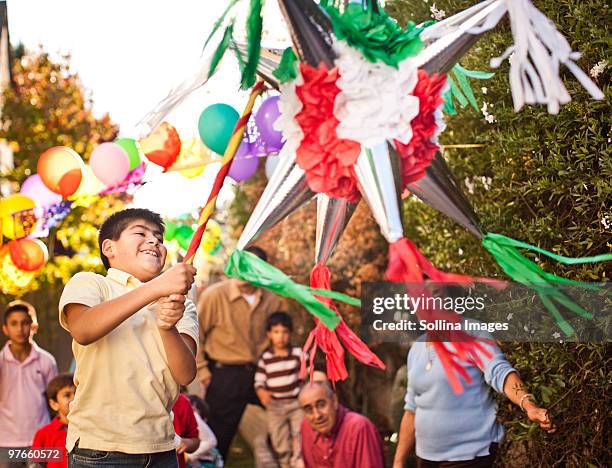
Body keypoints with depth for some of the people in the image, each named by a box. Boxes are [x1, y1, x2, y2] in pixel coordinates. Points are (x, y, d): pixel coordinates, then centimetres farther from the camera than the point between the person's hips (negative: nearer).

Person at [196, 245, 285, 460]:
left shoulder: (272, 300, 0)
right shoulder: (214, 295, -11)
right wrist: (202, 371, -5)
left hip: (259, 374, 4)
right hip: (225, 376, -4)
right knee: (219, 437, 0)